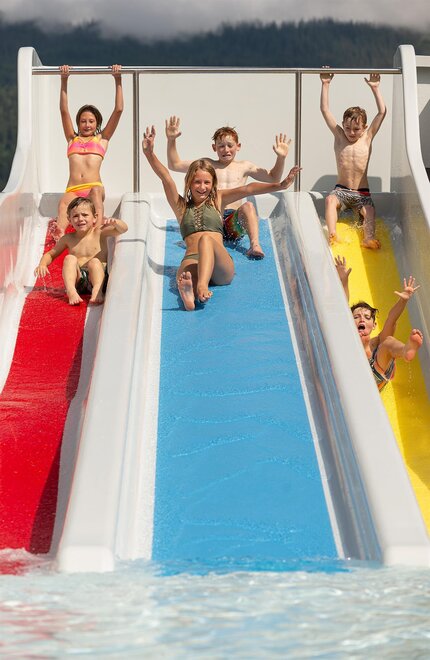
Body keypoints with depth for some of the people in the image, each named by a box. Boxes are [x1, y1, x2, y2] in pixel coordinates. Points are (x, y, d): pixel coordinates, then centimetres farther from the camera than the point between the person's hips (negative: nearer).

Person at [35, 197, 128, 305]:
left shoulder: (100, 232, 5)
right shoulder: (67, 239, 12)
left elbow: (123, 229, -6)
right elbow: (50, 254, 22)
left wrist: (114, 222, -28)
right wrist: (42, 264, 1)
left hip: (97, 276, -2)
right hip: (77, 280, 2)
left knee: (94, 262, -29)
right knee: (70, 258, -22)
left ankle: (97, 290, -54)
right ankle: (71, 291, -45)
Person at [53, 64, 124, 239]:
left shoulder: (102, 139, 23)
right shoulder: (73, 139, 28)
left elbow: (118, 110, 19)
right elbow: (64, 111, 22)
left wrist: (118, 80, 18)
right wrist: (64, 80, 17)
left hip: (94, 187, -1)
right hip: (72, 190, 1)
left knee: (96, 192, -38)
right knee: (64, 203, -34)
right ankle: (60, 233, -64)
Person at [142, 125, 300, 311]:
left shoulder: (217, 200, 23)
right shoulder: (181, 206, 25)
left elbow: (247, 189, 8)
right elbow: (166, 178, 13)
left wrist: (279, 185, -5)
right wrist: (149, 153, 1)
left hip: (221, 266, -1)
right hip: (192, 260, 1)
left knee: (206, 239, -35)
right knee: (186, 274, -37)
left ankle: (202, 285, -62)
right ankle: (188, 291, -75)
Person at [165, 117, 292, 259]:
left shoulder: (244, 167, 22)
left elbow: (273, 178, 24)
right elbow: (174, 165, 19)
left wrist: (281, 158, 8)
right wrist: (171, 140, 8)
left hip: (234, 222, 0)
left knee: (248, 206, -31)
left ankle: (255, 244, -49)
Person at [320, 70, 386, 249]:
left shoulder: (367, 138, 0)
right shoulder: (339, 136, 2)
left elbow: (382, 112, -6)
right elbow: (325, 110, -2)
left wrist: (375, 88, -9)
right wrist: (325, 85, -6)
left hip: (362, 192, 0)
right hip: (341, 190, 0)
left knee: (369, 211, -24)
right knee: (330, 200, -29)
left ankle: (369, 238, -45)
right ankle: (332, 235, -45)